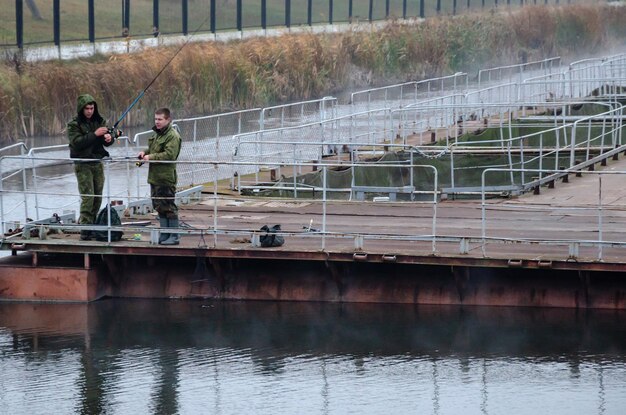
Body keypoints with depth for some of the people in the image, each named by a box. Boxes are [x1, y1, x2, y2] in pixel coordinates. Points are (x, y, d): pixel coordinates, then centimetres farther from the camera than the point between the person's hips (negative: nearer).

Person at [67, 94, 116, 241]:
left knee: (98, 197, 7)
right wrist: (95, 134, -26)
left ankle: (90, 223, 18)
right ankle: (85, 230, -13)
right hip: (82, 164, -5)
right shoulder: (74, 124, -8)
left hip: (97, 163, 6)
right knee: (87, 197, -13)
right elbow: (77, 143, -21)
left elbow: (108, 141, 7)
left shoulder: (100, 121, 7)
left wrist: (109, 138, -17)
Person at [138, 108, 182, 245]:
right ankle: (165, 234, 22)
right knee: (159, 206, 14)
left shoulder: (173, 136, -13)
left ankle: (174, 236, -1)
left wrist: (151, 157, -22)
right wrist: (145, 153, 8)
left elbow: (169, 155, -23)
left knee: (169, 207, -5)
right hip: (155, 176, 9)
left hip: (166, 177, -9)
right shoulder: (156, 133, 16)